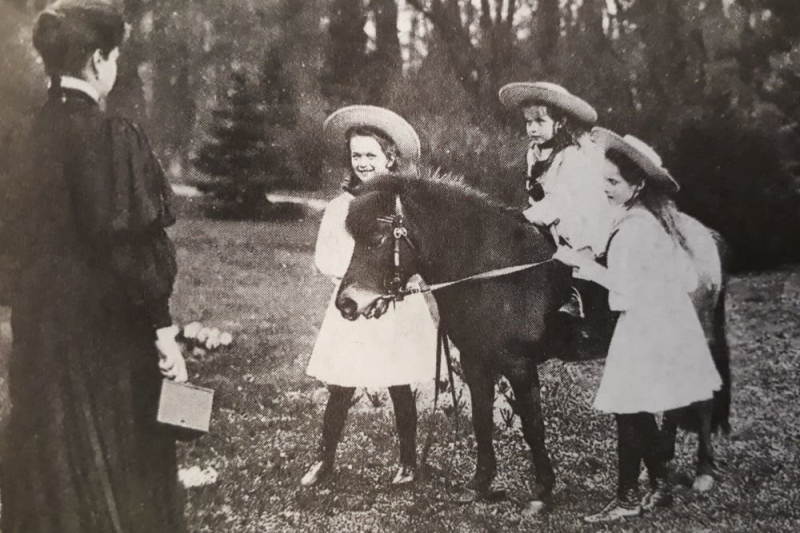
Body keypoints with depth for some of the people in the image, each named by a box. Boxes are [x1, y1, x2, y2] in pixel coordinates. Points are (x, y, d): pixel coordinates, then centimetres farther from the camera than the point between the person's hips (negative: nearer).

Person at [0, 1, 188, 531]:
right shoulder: (111, 137, -18)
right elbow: (131, 245, -21)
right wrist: (164, 329, -14)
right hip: (105, 328, -7)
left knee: (52, 462, 18)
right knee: (115, 462, 6)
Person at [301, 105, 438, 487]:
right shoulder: (340, 206, 6)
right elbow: (324, 258, 3)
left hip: (399, 307, -2)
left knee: (399, 387, 7)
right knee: (339, 388, 1)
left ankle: (408, 460, 22)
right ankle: (325, 459, 15)